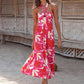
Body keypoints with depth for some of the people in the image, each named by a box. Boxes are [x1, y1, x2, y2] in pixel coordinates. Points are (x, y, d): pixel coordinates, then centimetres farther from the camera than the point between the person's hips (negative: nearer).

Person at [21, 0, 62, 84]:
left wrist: (59, 38, -1)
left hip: (49, 35, 1)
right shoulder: (35, 9, 3)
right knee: (41, 57, -5)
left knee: (49, 57, 5)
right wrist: (33, 40, 12)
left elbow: (56, 22, 2)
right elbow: (35, 24, 10)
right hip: (39, 35, 0)